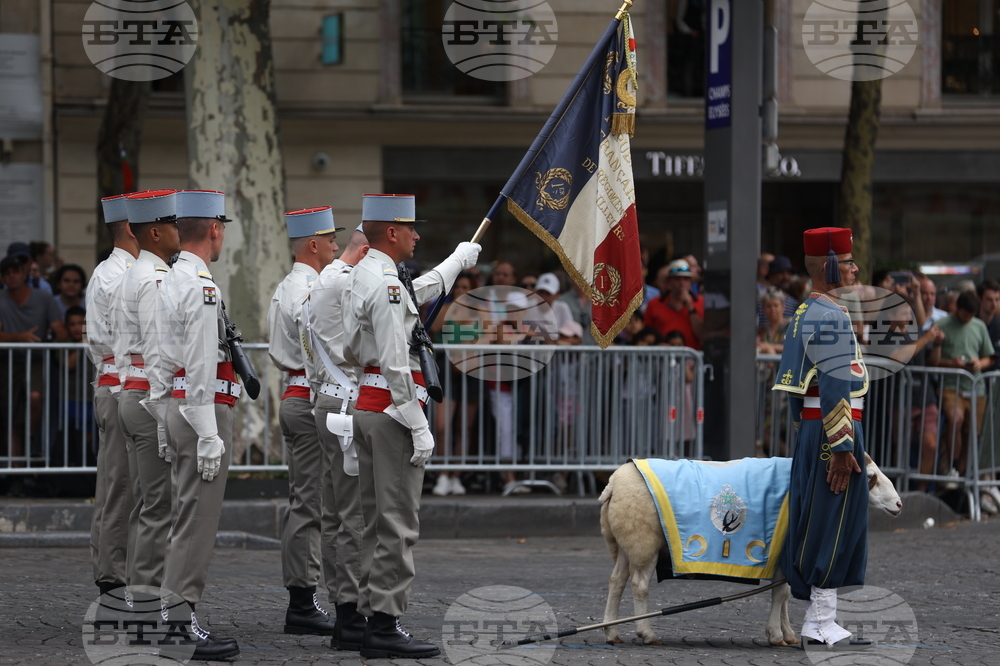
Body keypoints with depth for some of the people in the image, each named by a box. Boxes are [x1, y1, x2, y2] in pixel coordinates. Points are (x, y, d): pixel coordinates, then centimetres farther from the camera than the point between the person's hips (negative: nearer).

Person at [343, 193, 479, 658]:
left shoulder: (362, 277, 14)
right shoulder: (386, 285, -17)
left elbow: (421, 290, 36)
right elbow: (396, 364, -21)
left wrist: (459, 260, 51)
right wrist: (419, 428, -20)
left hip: (366, 406, 10)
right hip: (392, 409, -10)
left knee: (377, 523, 13)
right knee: (397, 524, -9)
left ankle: (373, 618, 16)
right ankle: (386, 627, -9)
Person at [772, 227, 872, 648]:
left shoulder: (806, 314, 16)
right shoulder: (831, 317, -15)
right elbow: (834, 388, -20)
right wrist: (842, 447, -20)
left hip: (811, 428, 10)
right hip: (834, 429, -10)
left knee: (818, 525, 11)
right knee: (834, 523, -6)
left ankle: (816, 623, 15)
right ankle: (823, 623, -4)